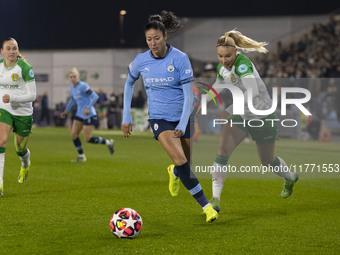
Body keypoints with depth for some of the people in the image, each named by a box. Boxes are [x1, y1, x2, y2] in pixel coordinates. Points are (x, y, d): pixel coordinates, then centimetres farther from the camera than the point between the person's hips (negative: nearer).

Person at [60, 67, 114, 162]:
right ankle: (81, 156, 13)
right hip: (80, 115, 8)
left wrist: (88, 108, -29)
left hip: (89, 115, -8)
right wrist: (66, 111, 29)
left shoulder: (83, 86, -16)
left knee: (87, 139, -8)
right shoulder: (72, 88, 10)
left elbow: (95, 96, -21)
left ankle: (108, 142, 12)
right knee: (73, 134, 1)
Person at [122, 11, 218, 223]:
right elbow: (129, 83, 15)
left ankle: (174, 173, 46)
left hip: (183, 117, 0)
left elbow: (189, 94, -12)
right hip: (159, 118, 0)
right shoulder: (141, 61, -4)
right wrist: (126, 117, 12)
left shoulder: (180, 58, -12)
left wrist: (182, 125, -19)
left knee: (187, 164, 7)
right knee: (180, 161, -21)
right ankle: (206, 206, -12)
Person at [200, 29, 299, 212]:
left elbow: (253, 91, -40)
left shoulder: (242, 63, -28)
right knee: (223, 150, -17)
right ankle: (215, 200, -16)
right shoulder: (222, 67, -4)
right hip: (240, 114, 6)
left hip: (262, 114, -6)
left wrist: (232, 109, -42)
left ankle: (290, 178, 49)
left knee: (267, 161, 14)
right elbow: (218, 86, 18)